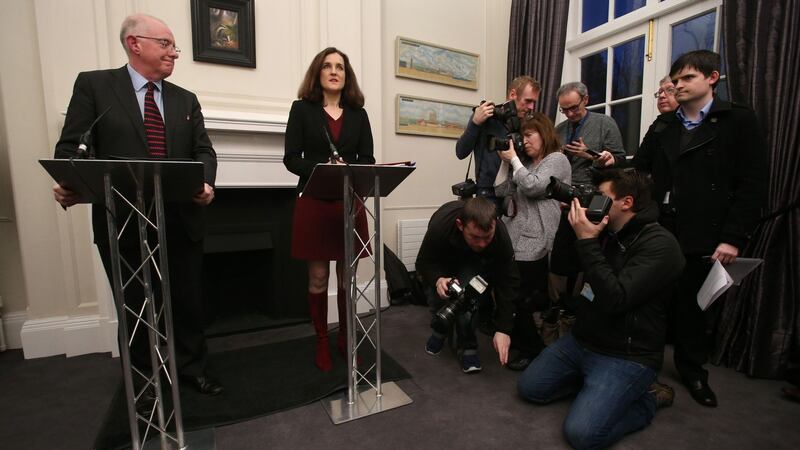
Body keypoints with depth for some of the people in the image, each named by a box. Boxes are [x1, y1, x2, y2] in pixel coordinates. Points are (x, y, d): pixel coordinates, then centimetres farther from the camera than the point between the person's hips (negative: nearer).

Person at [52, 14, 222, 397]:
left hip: (181, 220, 3)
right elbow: (71, 145, -1)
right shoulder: (93, 85, 3)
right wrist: (68, 184, -21)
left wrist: (206, 182, -16)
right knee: (135, 306, 13)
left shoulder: (186, 99, 12)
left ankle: (191, 367, 31)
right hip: (123, 220, -2)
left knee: (188, 301, 11)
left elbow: (203, 150, 4)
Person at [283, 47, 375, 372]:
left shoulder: (358, 113, 12)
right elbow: (291, 158, -3)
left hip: (350, 203, 2)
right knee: (318, 278, 4)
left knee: (347, 277, 8)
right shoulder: (302, 108, 5)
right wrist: (325, 168, -19)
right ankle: (322, 342, 22)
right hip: (313, 203, -2)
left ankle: (345, 338, 26)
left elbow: (367, 159, 6)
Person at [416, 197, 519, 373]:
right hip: (443, 258, 1)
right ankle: (440, 329, 20)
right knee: (438, 294, -15)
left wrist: (503, 330, -31)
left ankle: (468, 346, -2)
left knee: (467, 293, -25)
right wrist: (437, 279, -46)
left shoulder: (501, 236, -37)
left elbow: (507, 284, -27)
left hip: (476, 261, 0)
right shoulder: (440, 225, -41)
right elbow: (423, 262, -25)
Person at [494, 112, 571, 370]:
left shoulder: (557, 160, 1)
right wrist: (504, 162, 8)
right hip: (515, 237, 7)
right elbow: (507, 190, 16)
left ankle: (534, 351, 13)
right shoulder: (527, 162, 22)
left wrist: (513, 159, -4)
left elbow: (533, 187, -14)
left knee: (521, 299, -7)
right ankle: (520, 342, 26)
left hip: (534, 244, -7)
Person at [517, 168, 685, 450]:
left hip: (627, 356, -7)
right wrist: (572, 224, -2)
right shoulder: (605, 231, 5)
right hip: (581, 340, 7)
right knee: (528, 388, 5)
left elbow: (615, 300, -29)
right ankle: (593, 383, 18)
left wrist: (587, 241, -27)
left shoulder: (660, 244, -19)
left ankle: (646, 399, 7)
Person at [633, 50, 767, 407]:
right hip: (658, 231, 3)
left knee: (691, 304, 10)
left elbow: (752, 186, -6)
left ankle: (692, 370, 32)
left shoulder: (739, 121, 1)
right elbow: (639, 171, 7)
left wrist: (733, 237, -13)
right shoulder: (662, 126, 14)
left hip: (703, 237, -2)